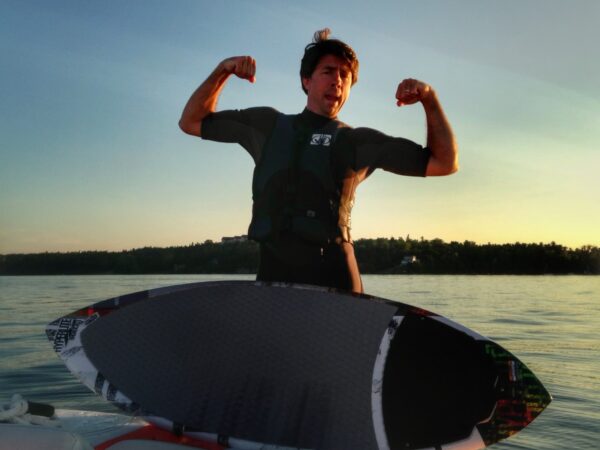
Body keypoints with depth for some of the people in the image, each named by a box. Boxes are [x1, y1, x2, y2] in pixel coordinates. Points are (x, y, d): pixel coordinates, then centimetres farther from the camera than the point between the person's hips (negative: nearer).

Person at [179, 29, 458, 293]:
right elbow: (191, 122, 21)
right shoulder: (267, 125, 16)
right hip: (273, 270, 1)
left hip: (333, 272, -1)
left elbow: (445, 163, 12)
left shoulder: (360, 142, 12)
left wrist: (429, 98, 0)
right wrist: (223, 71, 7)